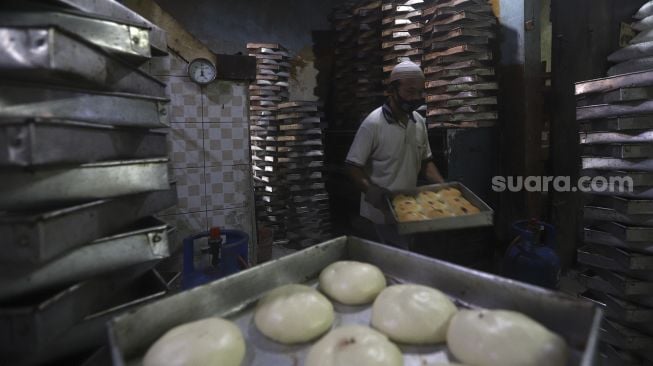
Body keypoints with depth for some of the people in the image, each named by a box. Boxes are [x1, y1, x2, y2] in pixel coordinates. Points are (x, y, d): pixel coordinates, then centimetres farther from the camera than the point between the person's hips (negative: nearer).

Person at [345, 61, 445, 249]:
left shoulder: (419, 122, 2)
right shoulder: (373, 123, -17)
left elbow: (425, 161, 11)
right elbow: (354, 167, -15)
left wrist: (443, 187, -3)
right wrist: (372, 192, -28)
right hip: (384, 210, -6)